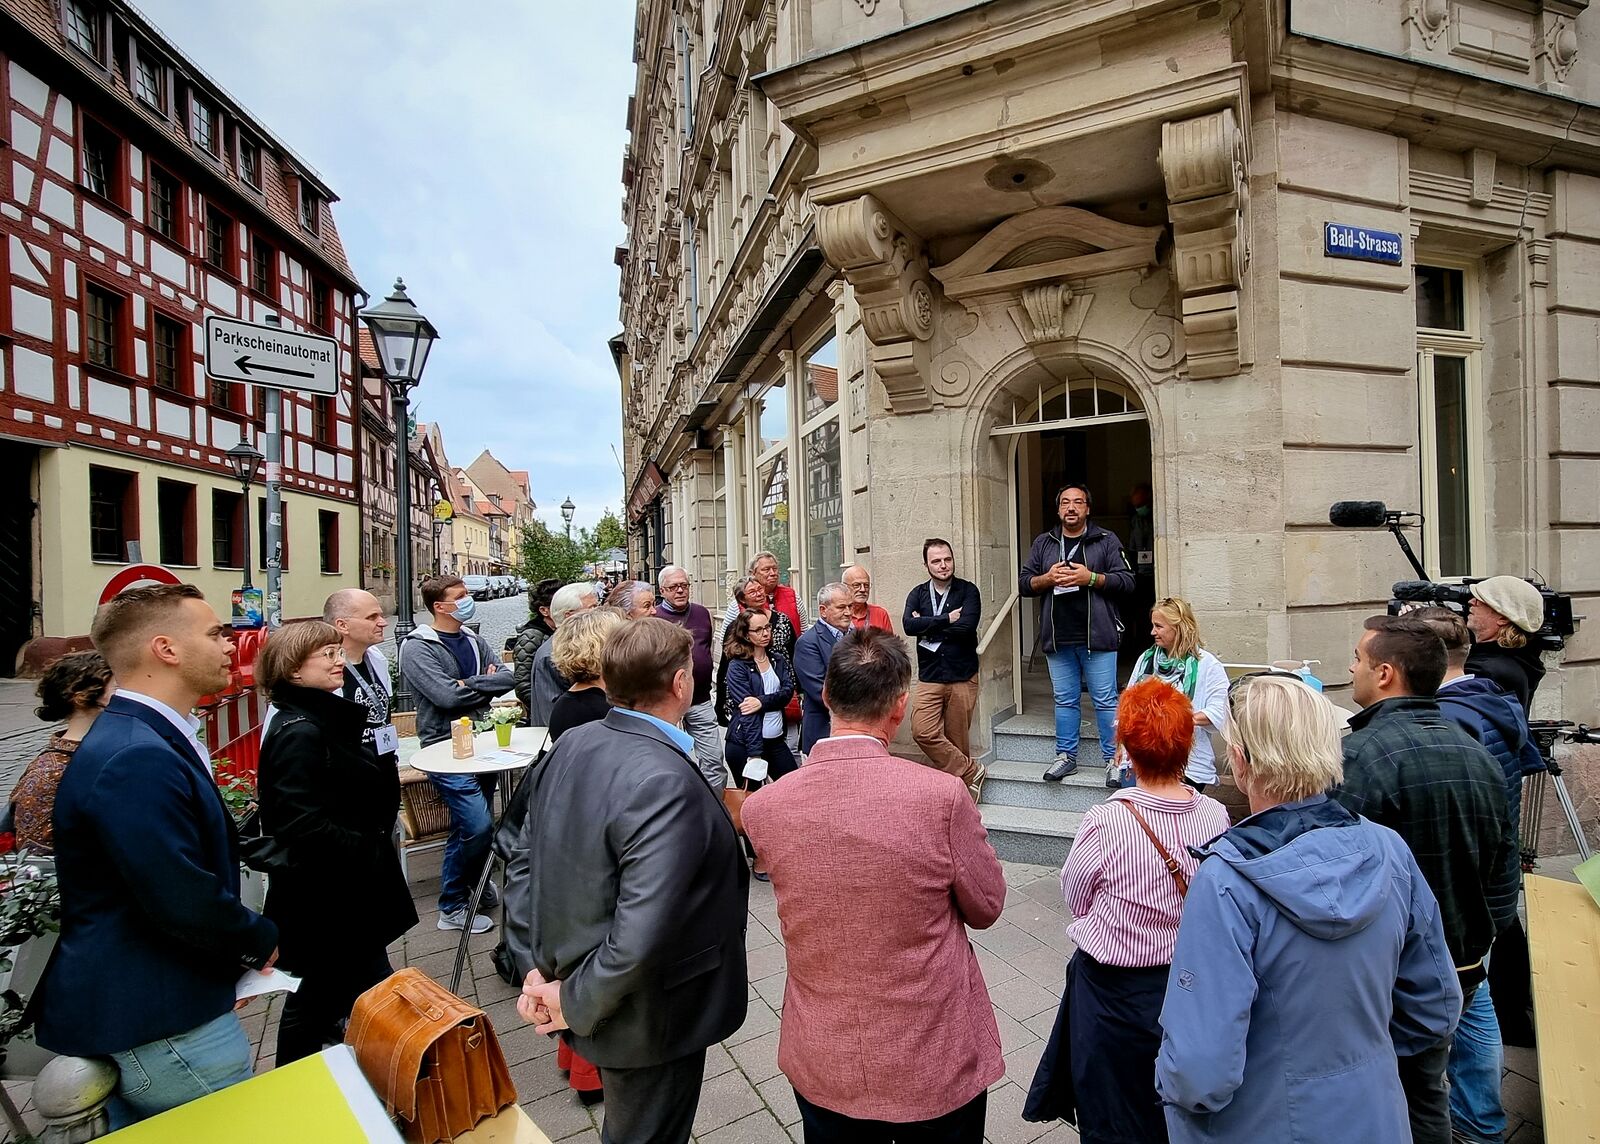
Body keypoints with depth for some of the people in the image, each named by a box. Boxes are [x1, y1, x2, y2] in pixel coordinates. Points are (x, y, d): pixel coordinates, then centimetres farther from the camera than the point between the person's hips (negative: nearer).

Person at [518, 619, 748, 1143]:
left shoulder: (571, 745, -8)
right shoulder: (665, 784, -34)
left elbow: (533, 846, 3)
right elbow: (641, 937, -36)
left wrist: (549, 964, 7)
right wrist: (576, 1002, -18)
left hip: (573, 969, 7)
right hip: (650, 1019, -7)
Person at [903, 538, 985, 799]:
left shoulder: (967, 590, 0)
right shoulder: (918, 594, 8)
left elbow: (967, 626, -17)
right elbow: (908, 625, -11)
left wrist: (928, 626, -8)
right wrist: (947, 619, -13)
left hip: (963, 677, -2)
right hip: (929, 678, 2)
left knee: (957, 739, 3)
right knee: (923, 732, -12)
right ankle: (972, 772, 2)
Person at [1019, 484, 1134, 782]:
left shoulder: (1106, 541, 4)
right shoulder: (1042, 543, 12)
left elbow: (1127, 581, -3)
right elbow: (1024, 583, 10)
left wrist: (1091, 578, -16)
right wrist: (1047, 578, -9)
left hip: (1097, 635, -3)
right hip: (1057, 638, 3)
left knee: (1106, 701, 2)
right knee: (1065, 701, 12)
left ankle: (1113, 759, 13)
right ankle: (1066, 756, 21)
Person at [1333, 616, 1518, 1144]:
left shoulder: (1363, 753, -26)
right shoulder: (1477, 751, 0)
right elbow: (1503, 868, 9)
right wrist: (1479, 939, 19)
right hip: (1462, 970, 7)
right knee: (1426, 1095, 25)